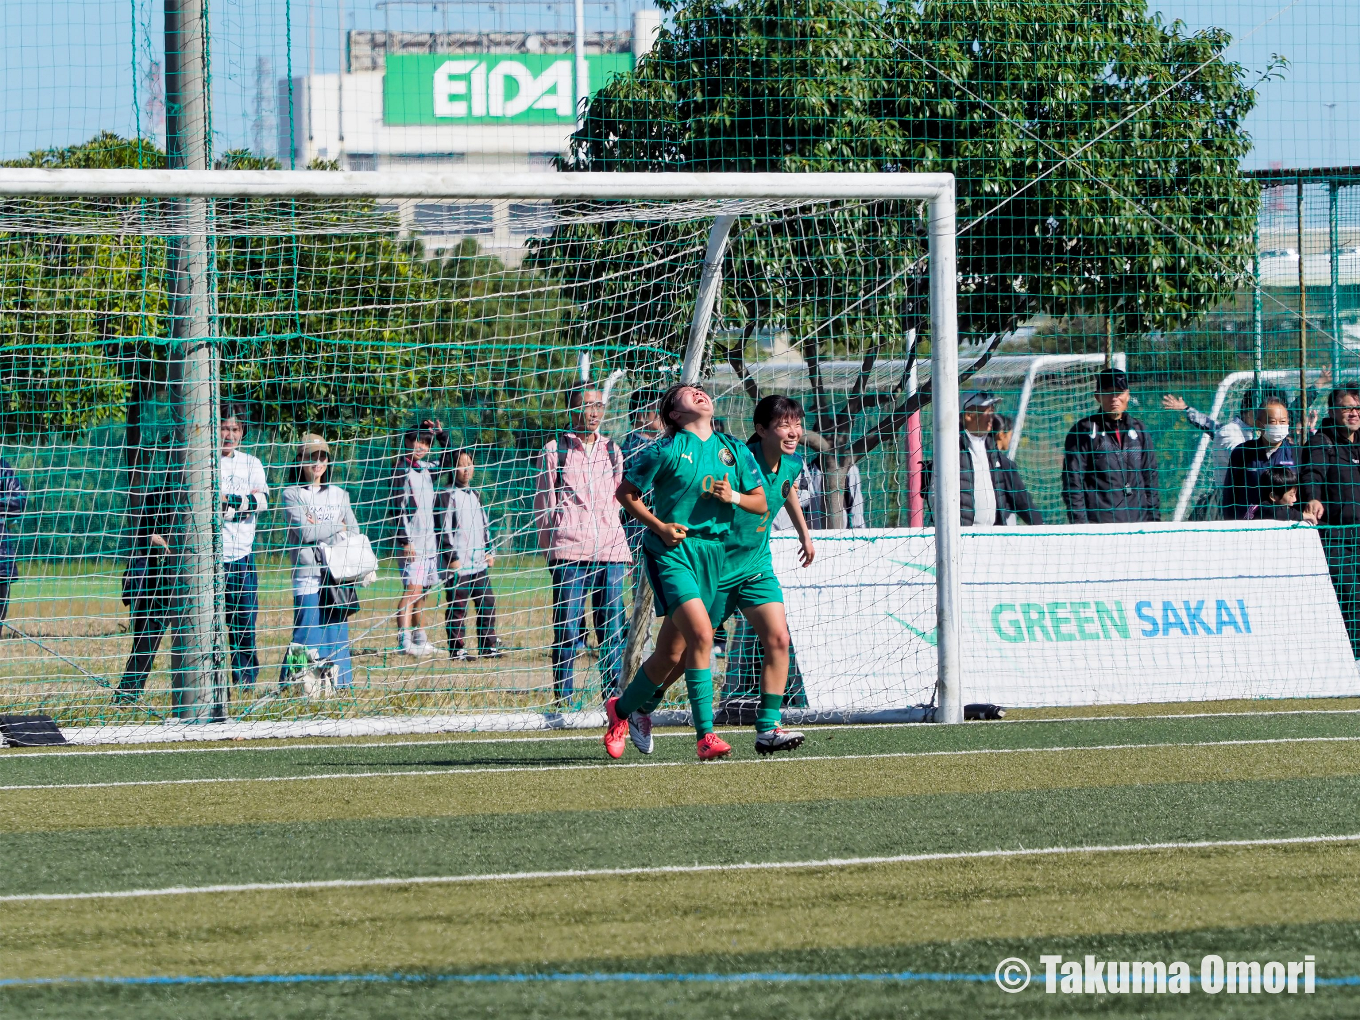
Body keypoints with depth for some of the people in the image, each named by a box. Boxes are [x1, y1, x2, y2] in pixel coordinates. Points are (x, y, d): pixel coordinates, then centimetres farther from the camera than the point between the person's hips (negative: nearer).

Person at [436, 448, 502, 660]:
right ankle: (456, 648, 1)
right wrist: (452, 558, -13)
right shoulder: (447, 496, -5)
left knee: (487, 604, 5)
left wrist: (489, 551, 18)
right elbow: (444, 529, -9)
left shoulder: (475, 495, 17)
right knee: (457, 608, -4)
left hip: (479, 562, 7)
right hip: (458, 563, -7)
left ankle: (488, 646, 12)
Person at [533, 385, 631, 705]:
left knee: (612, 626, 1)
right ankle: (562, 695, -3)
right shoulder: (555, 450, 6)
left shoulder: (611, 450, 17)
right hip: (569, 550, -3)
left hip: (610, 549, 3)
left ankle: (613, 695, 5)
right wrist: (549, 548, 0)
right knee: (567, 628, -7)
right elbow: (544, 504, 6)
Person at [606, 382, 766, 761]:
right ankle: (705, 735, -23)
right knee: (701, 632, -23)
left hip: (712, 553, 5)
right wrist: (660, 526, -10)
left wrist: (734, 497, -6)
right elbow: (626, 492, 2)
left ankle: (621, 710, 33)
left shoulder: (734, 450, 9)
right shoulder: (666, 450, -4)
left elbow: (760, 503, 15)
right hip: (671, 550, -5)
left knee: (671, 655, 9)